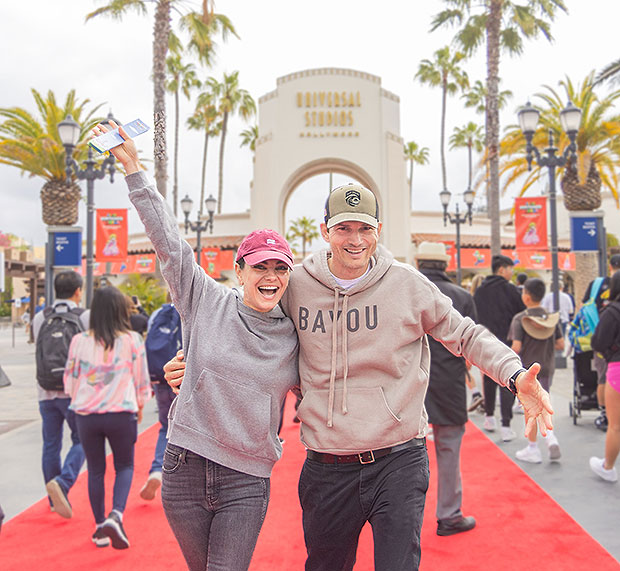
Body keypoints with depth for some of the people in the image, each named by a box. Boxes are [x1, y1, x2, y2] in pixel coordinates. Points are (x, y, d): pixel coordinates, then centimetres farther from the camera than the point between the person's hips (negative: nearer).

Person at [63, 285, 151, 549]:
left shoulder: (79, 341, -2)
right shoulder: (132, 340, -6)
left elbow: (70, 380, 6)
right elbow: (141, 379, 1)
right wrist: (139, 405, 19)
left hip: (86, 414, 2)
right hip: (121, 413, -2)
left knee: (95, 470, 16)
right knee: (125, 466, 15)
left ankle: (100, 529, 23)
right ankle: (115, 516, -7)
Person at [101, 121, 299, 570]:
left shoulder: (292, 336, 1)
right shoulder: (207, 302, -4)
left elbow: (309, 391, 17)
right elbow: (168, 240, -7)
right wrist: (133, 167, -10)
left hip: (247, 480, 0)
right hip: (186, 468, 0)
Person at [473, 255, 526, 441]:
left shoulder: (480, 290, 6)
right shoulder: (510, 289, -7)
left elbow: (474, 317, 8)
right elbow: (522, 313, -5)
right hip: (506, 343, -4)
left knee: (489, 380, 19)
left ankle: (489, 417, 31)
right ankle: (506, 426, -6)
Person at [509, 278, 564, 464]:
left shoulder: (519, 319, -14)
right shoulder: (552, 317, -1)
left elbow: (516, 347, -21)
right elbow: (560, 345, 0)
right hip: (547, 369, 4)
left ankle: (533, 449, 15)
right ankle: (550, 437, -2)